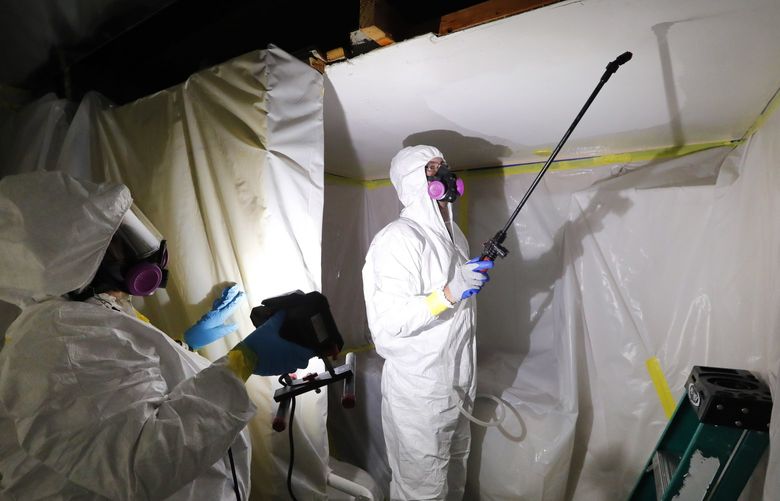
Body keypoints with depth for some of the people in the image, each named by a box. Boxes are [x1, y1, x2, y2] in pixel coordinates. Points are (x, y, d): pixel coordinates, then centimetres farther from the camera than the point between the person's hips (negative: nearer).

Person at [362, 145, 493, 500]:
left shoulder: (455, 235, 10)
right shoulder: (399, 237, -19)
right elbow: (387, 323, -25)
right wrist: (449, 293, -31)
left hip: (456, 388, 8)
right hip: (418, 395, -8)